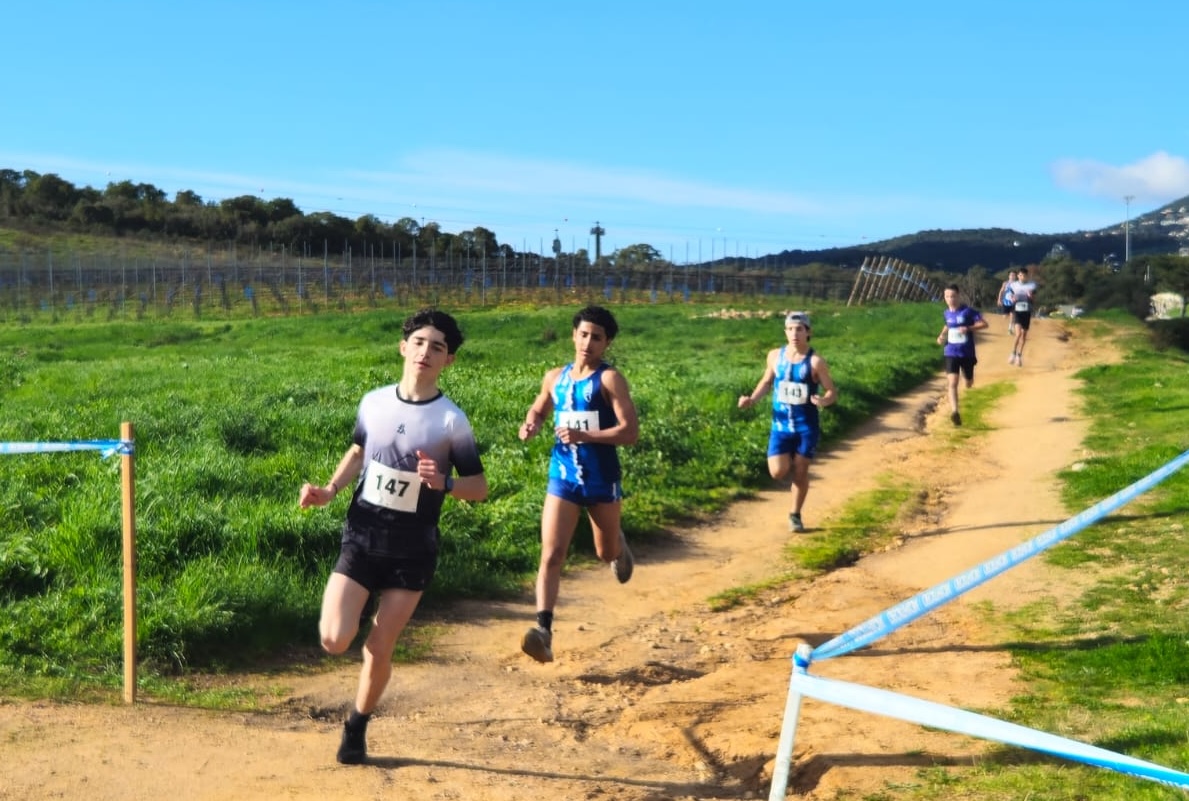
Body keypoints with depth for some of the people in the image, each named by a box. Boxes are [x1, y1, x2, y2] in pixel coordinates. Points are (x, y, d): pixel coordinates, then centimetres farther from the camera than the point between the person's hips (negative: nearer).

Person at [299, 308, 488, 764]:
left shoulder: (451, 420, -11)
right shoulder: (374, 402, -1)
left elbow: (479, 487, -6)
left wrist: (445, 483, -26)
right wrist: (329, 492, 2)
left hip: (412, 550, -2)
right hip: (361, 537, 2)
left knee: (379, 651, 4)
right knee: (334, 640, -11)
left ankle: (357, 728, 30)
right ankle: (361, 605, 24)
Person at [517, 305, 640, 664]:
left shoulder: (610, 379, -10)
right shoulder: (555, 377, 5)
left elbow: (630, 431, -18)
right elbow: (539, 409, 24)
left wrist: (585, 436, -29)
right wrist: (531, 425, -1)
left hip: (602, 480, -2)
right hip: (562, 478, 3)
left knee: (606, 552, 17)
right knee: (551, 554, -12)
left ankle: (618, 545, 55)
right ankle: (544, 630, -17)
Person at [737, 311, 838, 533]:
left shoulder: (815, 361, -10)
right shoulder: (775, 356, 0)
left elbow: (832, 392, -6)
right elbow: (766, 381, 16)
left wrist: (824, 401, -29)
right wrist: (752, 399, 0)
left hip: (806, 426, -2)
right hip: (781, 425, 2)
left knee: (800, 472, 4)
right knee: (778, 472, -9)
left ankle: (795, 515, 25)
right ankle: (788, 460, 29)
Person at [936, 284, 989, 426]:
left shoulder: (968, 311, -12)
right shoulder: (946, 313, 3)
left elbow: (984, 324, -14)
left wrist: (968, 328, -27)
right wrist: (942, 335, 6)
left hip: (967, 353, -2)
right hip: (951, 353, 2)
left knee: (969, 384, 17)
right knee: (953, 383, -16)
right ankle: (954, 412, -21)